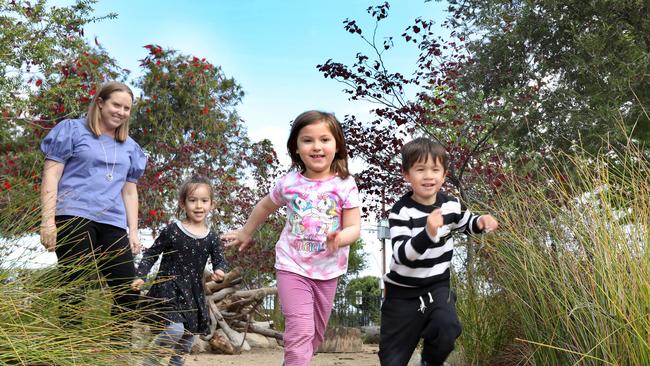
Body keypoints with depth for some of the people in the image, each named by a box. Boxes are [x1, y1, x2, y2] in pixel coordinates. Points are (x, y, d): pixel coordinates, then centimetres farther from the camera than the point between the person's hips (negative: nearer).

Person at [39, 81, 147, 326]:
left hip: (112, 223, 5)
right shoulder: (72, 130, 7)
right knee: (74, 289, -6)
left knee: (129, 292, -2)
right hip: (74, 217, -4)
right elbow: (51, 174, 1)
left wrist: (133, 231, 12)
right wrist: (48, 220, -9)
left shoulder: (130, 147, 21)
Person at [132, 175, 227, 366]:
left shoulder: (211, 237, -1)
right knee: (175, 329, -20)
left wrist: (219, 272, -19)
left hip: (194, 291, 5)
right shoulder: (172, 231, -10)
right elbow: (151, 254, -1)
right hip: (168, 288, -5)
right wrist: (140, 276, -11)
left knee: (189, 333, 14)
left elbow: (219, 260, 3)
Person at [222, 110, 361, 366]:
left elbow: (353, 227, -12)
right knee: (300, 332, -13)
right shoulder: (289, 182, -7)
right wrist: (245, 234, 22)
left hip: (327, 270, 2)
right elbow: (265, 206, 12)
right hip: (292, 267, -1)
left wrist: (339, 239, -34)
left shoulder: (345, 185, -11)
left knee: (316, 335, 16)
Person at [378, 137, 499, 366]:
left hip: (437, 285, 3)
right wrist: (428, 233, -46)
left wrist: (481, 222, -8)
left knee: (447, 327, -25)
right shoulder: (401, 211, -21)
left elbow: (467, 224, 16)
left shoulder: (451, 204, -6)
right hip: (404, 291, -2)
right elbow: (401, 254, -30)